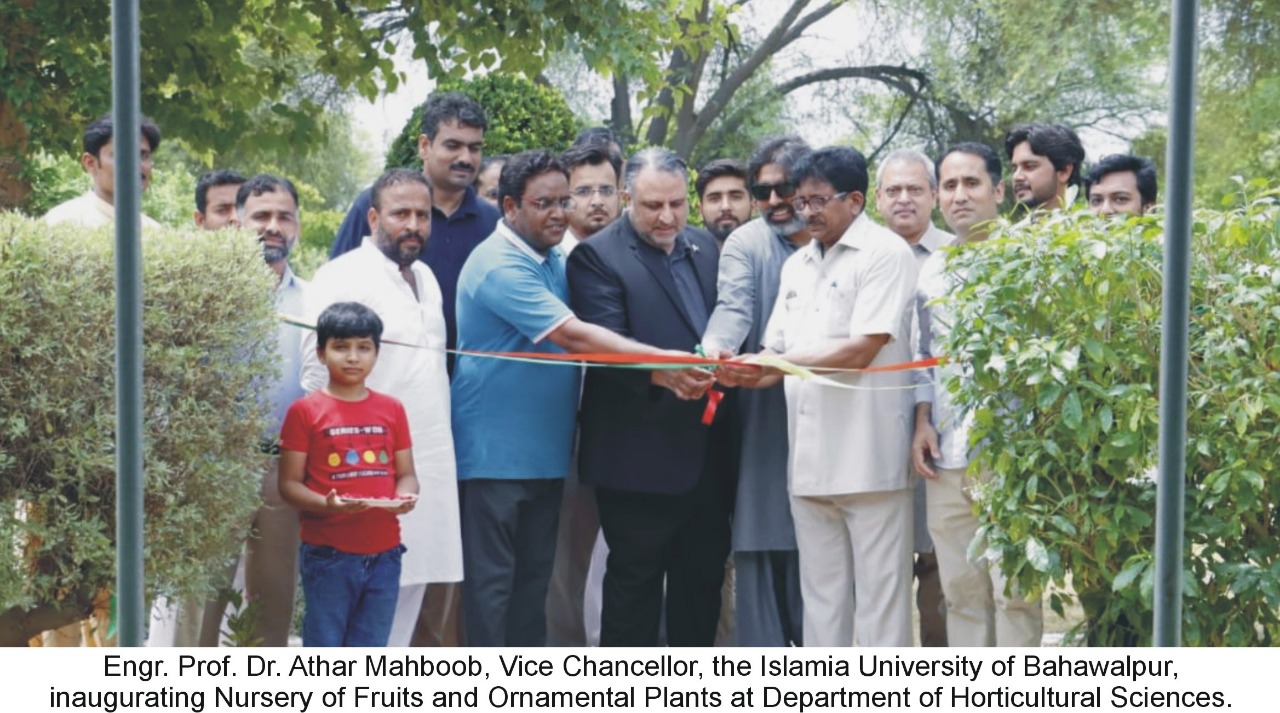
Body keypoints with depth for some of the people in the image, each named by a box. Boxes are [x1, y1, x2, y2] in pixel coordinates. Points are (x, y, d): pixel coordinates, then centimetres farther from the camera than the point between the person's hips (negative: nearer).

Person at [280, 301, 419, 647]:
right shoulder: (306, 411, -2)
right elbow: (289, 483, -4)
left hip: (383, 553, 4)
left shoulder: (391, 409, 8)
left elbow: (406, 473, 11)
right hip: (328, 554, -3)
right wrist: (325, 504, -22)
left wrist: (404, 498, -12)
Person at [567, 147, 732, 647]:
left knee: (703, 578, 13)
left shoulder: (705, 248, 13)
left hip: (706, 452, 6)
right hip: (639, 457, -6)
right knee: (634, 584, 2)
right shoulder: (597, 256, -8)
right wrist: (661, 373, -35)